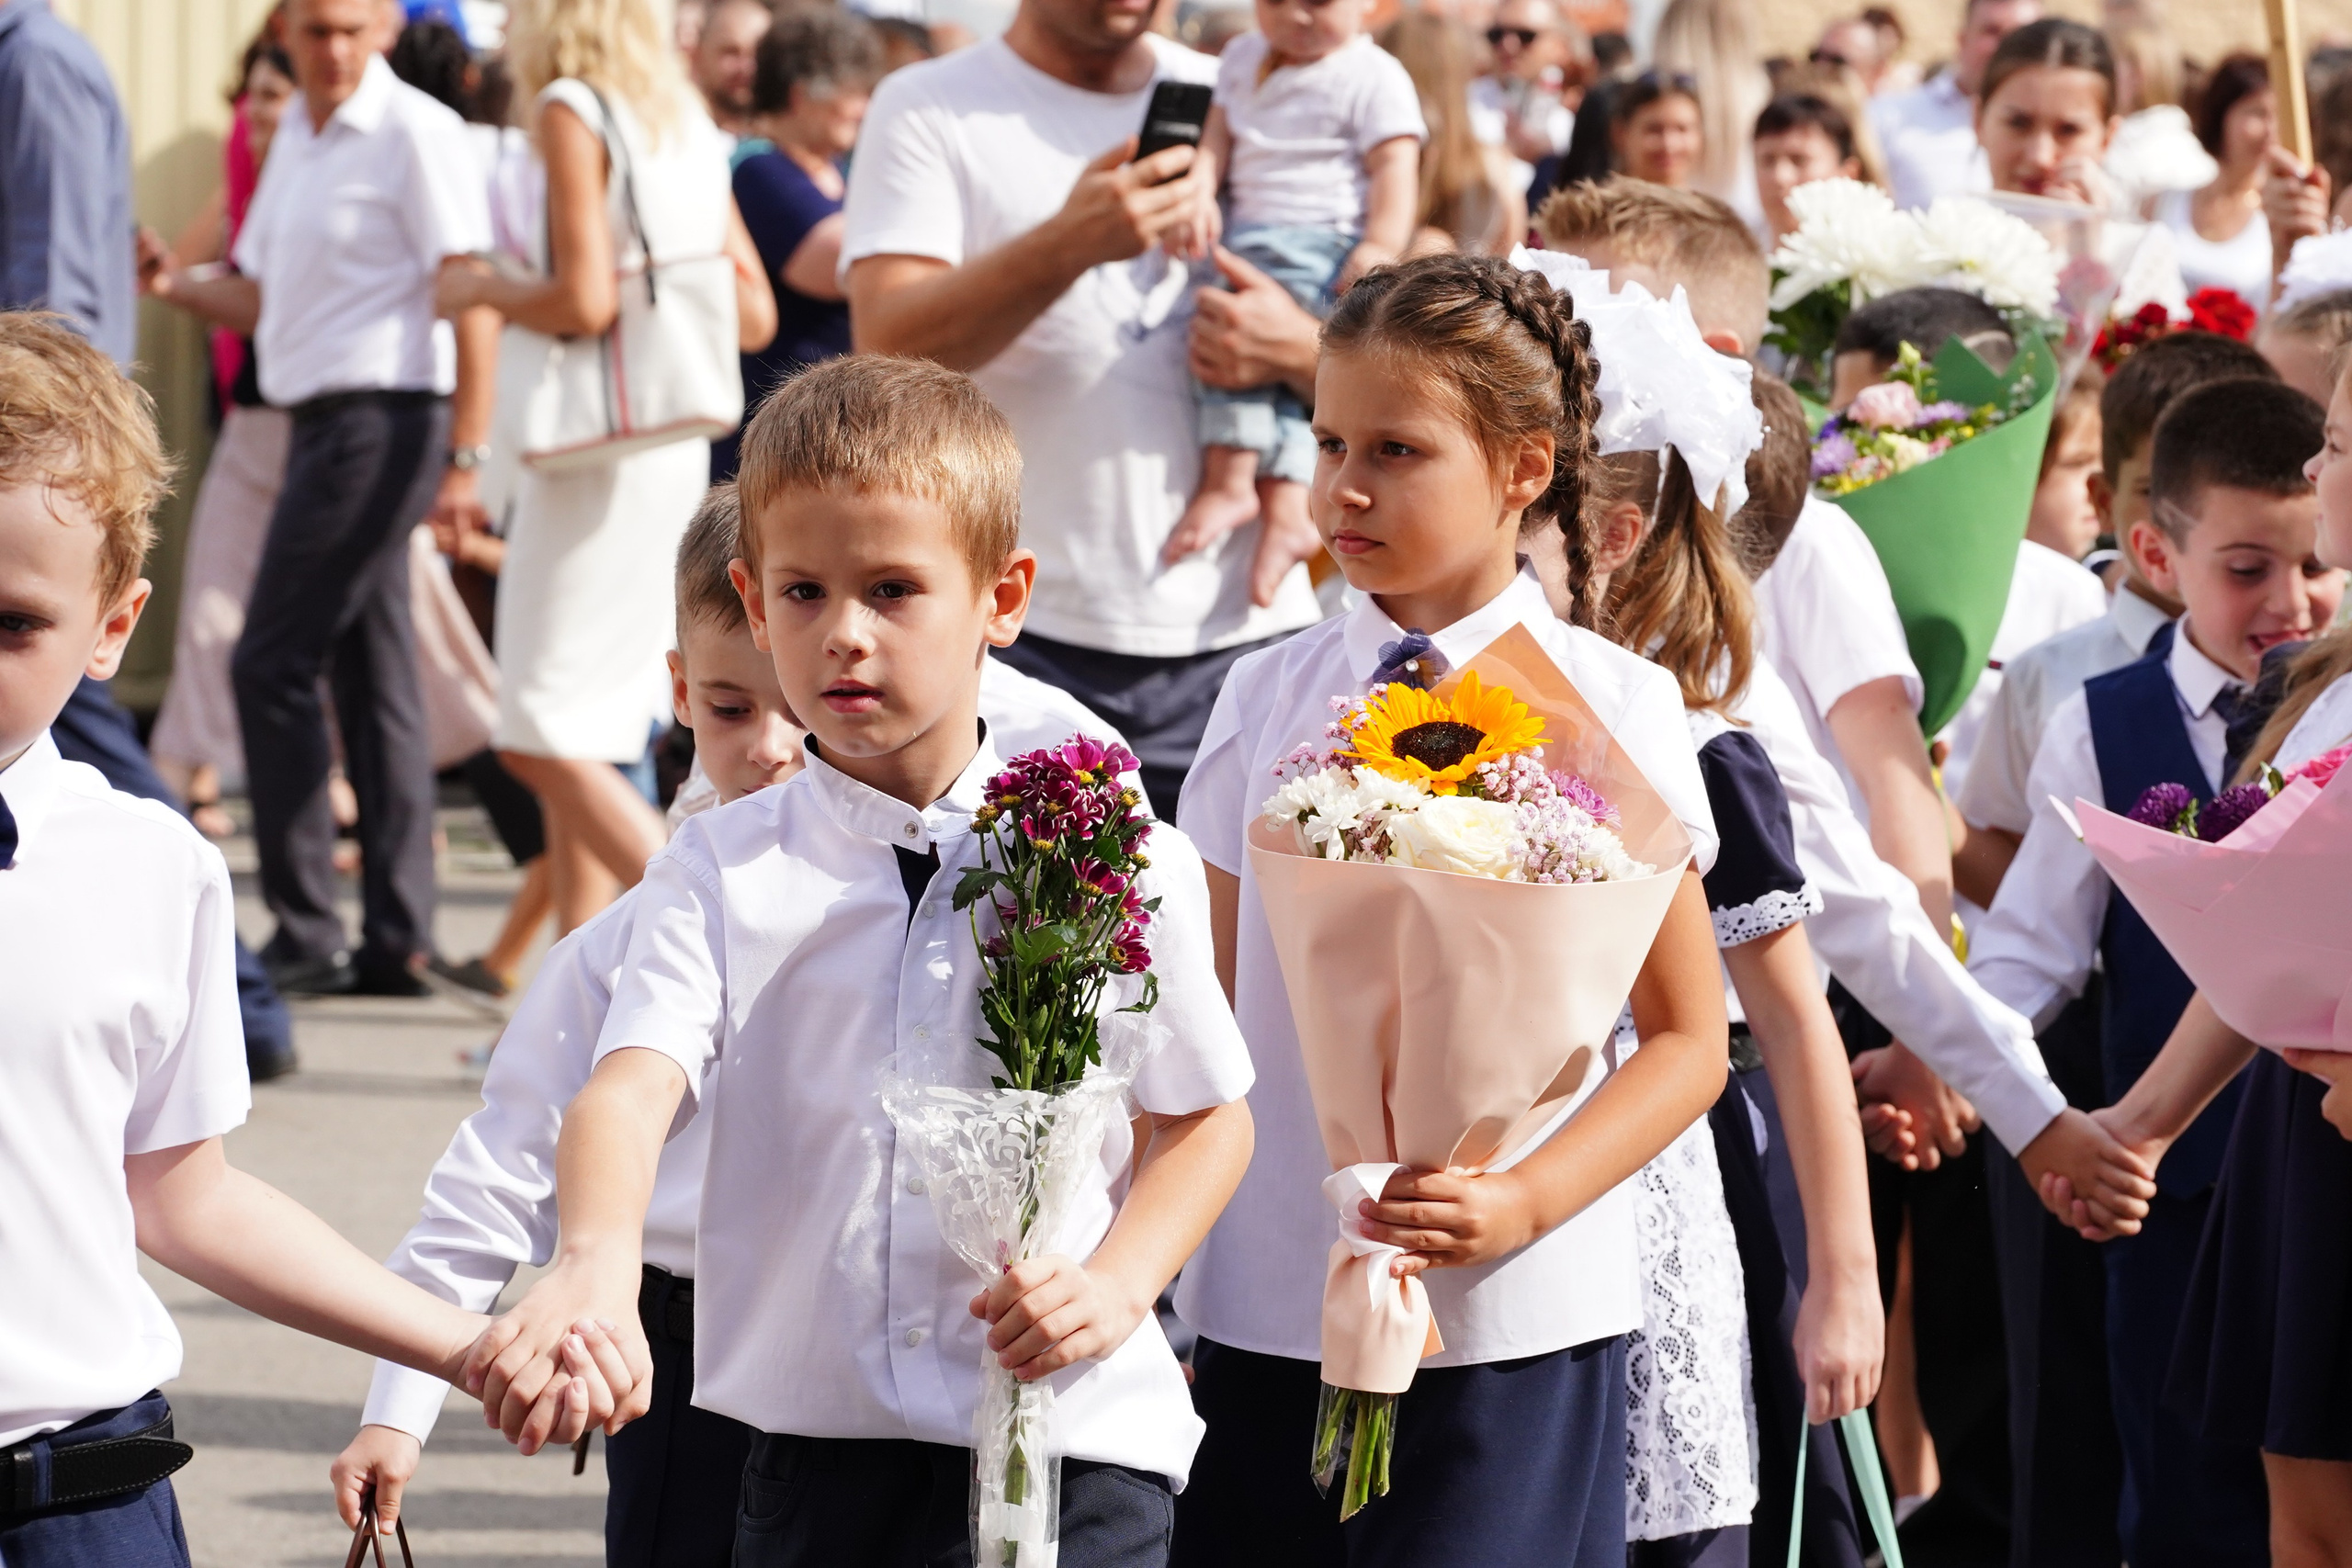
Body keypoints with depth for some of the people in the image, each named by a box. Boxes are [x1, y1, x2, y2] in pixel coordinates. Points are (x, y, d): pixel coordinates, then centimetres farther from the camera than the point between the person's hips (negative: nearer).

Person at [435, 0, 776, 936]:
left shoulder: (573, 110, -10)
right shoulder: (689, 125, 13)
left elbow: (584, 299, -19)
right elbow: (753, 315, 14)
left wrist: (483, 289, -2)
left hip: (602, 446, -8)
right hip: (678, 446, 8)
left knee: (543, 737, -6)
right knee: (584, 739, 13)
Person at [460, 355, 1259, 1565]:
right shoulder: (722, 868, 1)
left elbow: (1206, 1118, 11)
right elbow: (634, 1080, -15)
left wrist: (1116, 1283, -7)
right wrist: (596, 1258, -35)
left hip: (1077, 1453, -1)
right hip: (817, 1453, 1)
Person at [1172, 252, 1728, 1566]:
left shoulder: (1605, 705, -2)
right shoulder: (1269, 698, 8)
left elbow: (1689, 1041, -1)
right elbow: (1213, 1023, 13)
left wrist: (1524, 1205, -15)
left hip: (1508, 1327, -3)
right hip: (1264, 1319, 3)